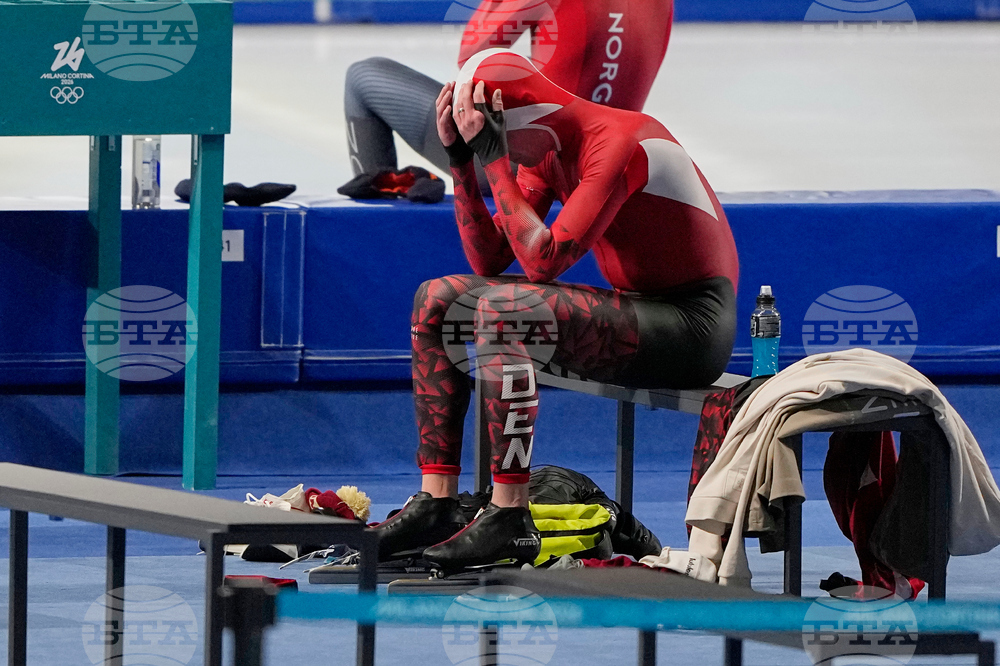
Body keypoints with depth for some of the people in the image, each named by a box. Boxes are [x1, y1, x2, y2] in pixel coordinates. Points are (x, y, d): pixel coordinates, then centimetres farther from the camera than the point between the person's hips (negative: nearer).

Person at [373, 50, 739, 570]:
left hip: (691, 329, -10)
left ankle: (509, 518, -28)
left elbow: (544, 260, -28)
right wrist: (459, 159, 0)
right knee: (437, 300, 6)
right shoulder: (544, 150, 8)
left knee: (502, 310, -31)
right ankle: (436, 503, 0)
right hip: (637, 311, 10)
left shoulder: (618, 145, -21)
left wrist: (492, 157, -23)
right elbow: (490, 262, 8)